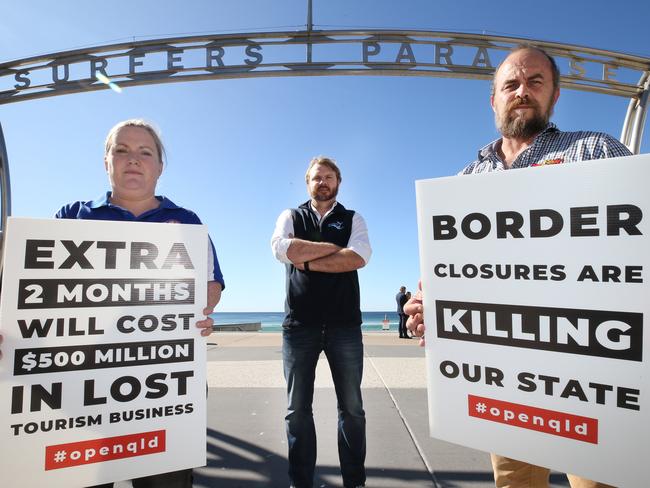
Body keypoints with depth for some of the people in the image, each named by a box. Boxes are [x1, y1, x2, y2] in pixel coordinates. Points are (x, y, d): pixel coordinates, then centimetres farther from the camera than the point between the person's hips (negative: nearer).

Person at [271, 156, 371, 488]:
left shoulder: (353, 219, 10)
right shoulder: (291, 217, 11)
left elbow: (359, 257, -10)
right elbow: (281, 249, -11)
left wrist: (307, 261, -11)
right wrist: (335, 248, -7)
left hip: (345, 324, 0)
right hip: (299, 324, 0)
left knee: (351, 407, 9)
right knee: (297, 409, 8)